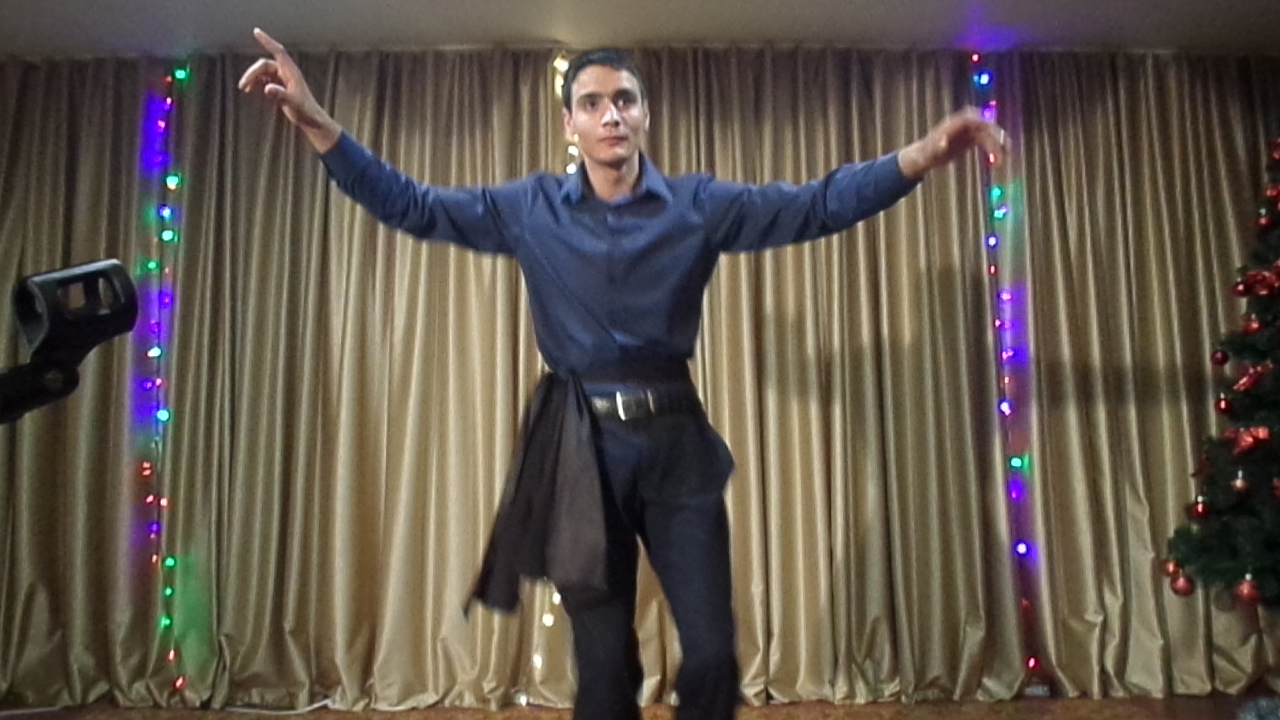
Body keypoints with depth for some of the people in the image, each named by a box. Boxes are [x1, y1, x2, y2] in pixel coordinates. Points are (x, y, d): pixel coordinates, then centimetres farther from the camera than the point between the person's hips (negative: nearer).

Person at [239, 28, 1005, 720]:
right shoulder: (529, 209, 3)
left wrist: (922, 156, -19)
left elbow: (818, 204, -5)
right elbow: (409, 204, 3)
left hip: (676, 442, 0)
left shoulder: (701, 205, 1)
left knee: (713, 653, 4)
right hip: (581, 445, 0)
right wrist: (316, 122, -7)